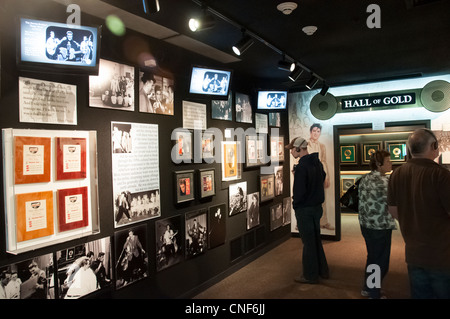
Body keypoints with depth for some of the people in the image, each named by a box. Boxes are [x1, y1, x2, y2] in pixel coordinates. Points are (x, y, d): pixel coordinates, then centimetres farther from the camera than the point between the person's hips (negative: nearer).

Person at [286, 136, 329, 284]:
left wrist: (295, 203, -7)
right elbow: (322, 178, 19)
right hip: (317, 206, 8)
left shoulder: (301, 166, -21)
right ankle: (322, 270, 32)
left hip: (305, 209, -8)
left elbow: (299, 191, -23)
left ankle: (310, 275, 16)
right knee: (316, 239, 20)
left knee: (308, 242, 3)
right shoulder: (317, 162, 6)